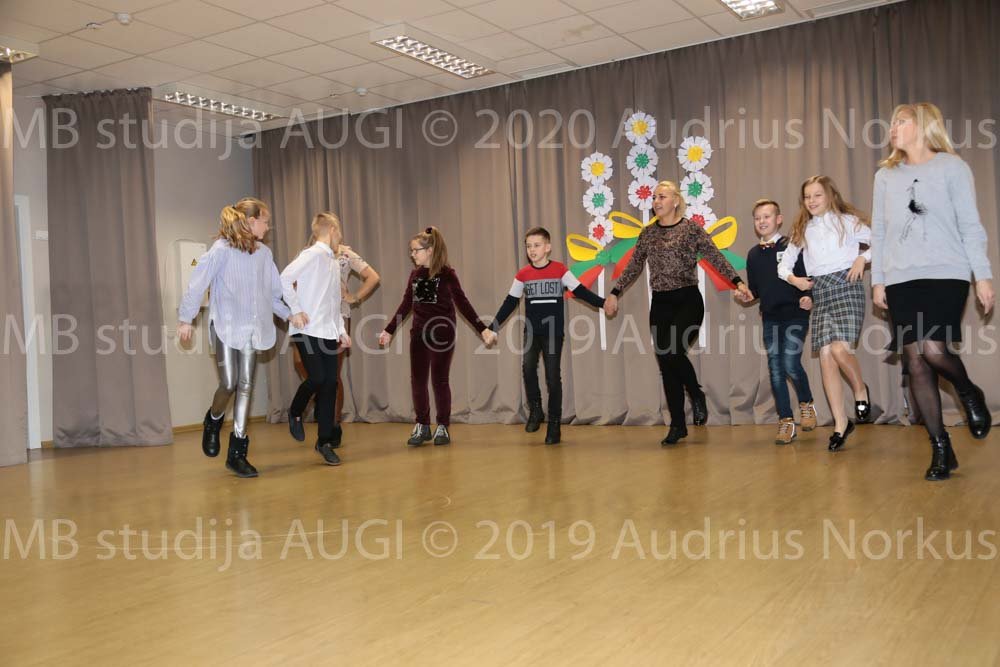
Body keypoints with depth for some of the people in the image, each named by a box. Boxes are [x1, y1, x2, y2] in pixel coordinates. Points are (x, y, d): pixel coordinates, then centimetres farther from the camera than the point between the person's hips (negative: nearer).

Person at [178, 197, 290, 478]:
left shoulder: (264, 253, 9)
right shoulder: (221, 249, -7)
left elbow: (274, 290, 17)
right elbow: (198, 283, -7)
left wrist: (288, 313, 8)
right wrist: (186, 319, -7)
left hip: (252, 328, 5)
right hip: (226, 325, -5)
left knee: (245, 386, 2)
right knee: (229, 384, -10)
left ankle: (237, 452, 7)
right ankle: (213, 421, 25)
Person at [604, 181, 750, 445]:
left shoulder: (691, 229, -2)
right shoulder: (648, 233, 10)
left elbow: (715, 257, -6)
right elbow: (633, 267, 15)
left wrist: (737, 281, -17)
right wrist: (614, 293, 12)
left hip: (688, 301, -4)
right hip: (660, 304, 5)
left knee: (672, 352, -22)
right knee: (665, 364, 3)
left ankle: (697, 395, 8)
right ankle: (677, 425, 12)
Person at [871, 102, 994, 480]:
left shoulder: (951, 166, 4)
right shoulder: (885, 175, 14)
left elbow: (970, 224, 0)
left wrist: (982, 274, -5)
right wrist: (877, 280, 8)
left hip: (946, 274, -3)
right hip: (900, 280, 4)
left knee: (934, 350, -20)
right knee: (916, 364, -1)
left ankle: (970, 394, 15)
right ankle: (941, 449, 8)